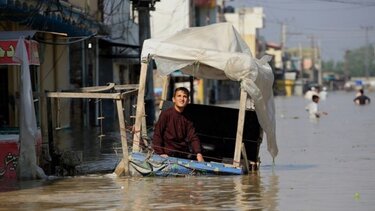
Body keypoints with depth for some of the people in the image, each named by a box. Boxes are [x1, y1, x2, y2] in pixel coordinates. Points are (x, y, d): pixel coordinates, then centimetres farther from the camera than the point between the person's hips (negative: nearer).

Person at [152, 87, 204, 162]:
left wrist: (198, 153, -12)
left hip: (183, 155, 4)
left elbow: (193, 137, 5)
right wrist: (160, 153, -14)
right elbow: (157, 134, -5)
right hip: (168, 154, -4)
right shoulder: (166, 114, -4)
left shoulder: (187, 118, 9)